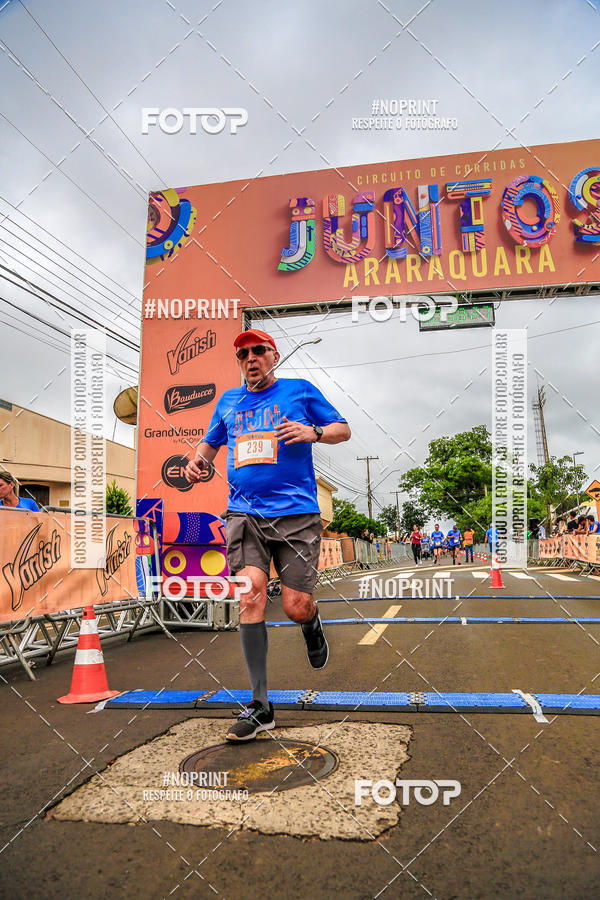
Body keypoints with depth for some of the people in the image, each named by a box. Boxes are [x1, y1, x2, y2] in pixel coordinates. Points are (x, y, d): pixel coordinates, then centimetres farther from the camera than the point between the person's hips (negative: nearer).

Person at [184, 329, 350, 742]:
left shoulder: (301, 390, 9)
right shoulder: (228, 401, 19)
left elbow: (344, 429, 13)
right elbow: (211, 442, 32)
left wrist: (313, 432, -8)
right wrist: (198, 462, 10)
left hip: (296, 513, -2)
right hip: (245, 514, 3)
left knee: (296, 607, -5)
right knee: (251, 593, -14)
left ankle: (312, 623, 36)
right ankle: (261, 707, -4)